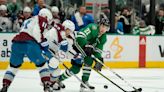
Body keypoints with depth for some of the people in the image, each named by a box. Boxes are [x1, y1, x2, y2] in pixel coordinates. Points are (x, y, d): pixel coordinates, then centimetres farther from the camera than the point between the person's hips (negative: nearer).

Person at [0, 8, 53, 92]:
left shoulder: (28, 21, 36)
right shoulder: (42, 19, 11)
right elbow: (37, 32, -6)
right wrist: (44, 43, 1)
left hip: (16, 43, 6)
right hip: (29, 43, -6)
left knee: (13, 66, 23)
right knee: (42, 65, 7)